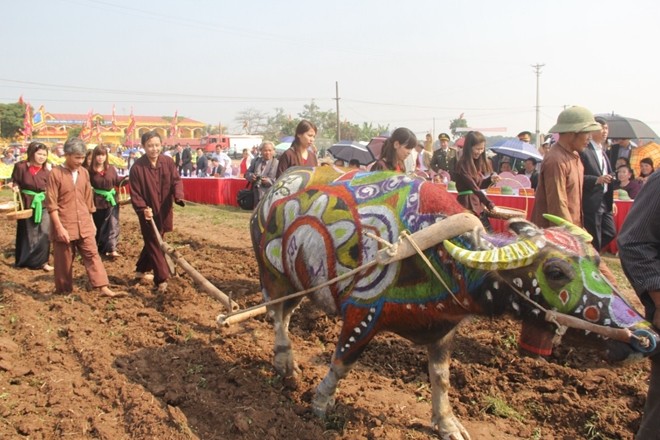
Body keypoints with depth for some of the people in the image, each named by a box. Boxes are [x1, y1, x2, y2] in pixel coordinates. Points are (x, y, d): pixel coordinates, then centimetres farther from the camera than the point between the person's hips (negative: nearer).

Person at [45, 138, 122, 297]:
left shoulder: (84, 172, 6)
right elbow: (51, 204, -11)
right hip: (64, 226, -4)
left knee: (92, 255, 0)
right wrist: (59, 227, -16)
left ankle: (104, 288, -1)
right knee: (64, 261, 6)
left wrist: (91, 221, 15)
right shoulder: (55, 173, -10)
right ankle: (64, 292, 20)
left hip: (84, 225, 4)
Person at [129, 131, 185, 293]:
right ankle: (161, 280, -1)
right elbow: (135, 193, -12)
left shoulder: (168, 162, -2)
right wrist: (143, 209, -25)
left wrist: (179, 196, -22)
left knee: (153, 242, 19)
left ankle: (141, 270, 39)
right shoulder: (137, 167, -13)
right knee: (154, 245, -3)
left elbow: (176, 180, -2)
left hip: (164, 212, 5)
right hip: (148, 213, -5)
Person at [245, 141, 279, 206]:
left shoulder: (277, 163, -3)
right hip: (256, 195, 5)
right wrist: (251, 176, -7)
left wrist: (269, 181, -24)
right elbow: (247, 173, 16)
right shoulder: (256, 161, 15)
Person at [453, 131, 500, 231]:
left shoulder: (479, 162, 9)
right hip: (467, 203, -8)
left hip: (479, 203, 8)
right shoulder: (462, 165, -16)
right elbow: (474, 188, -22)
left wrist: (491, 179, -4)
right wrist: (490, 205, -26)